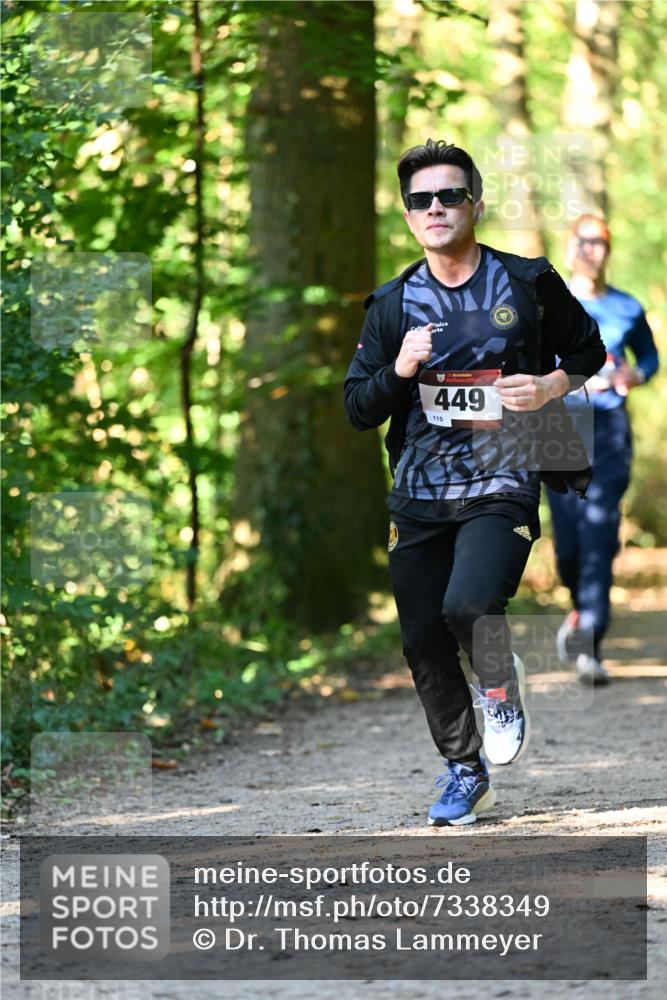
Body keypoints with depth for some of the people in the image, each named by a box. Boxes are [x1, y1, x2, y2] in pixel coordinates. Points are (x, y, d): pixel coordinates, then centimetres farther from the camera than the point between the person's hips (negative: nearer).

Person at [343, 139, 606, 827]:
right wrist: (400, 370, -11)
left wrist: (554, 386, -7)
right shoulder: (392, 305, 8)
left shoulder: (528, 284, 2)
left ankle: (502, 687, 7)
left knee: (469, 604, -27)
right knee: (423, 644, 4)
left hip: (500, 485, -4)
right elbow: (357, 410, 8)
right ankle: (464, 772, 24)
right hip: (419, 495, 4)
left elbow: (590, 353, 14)